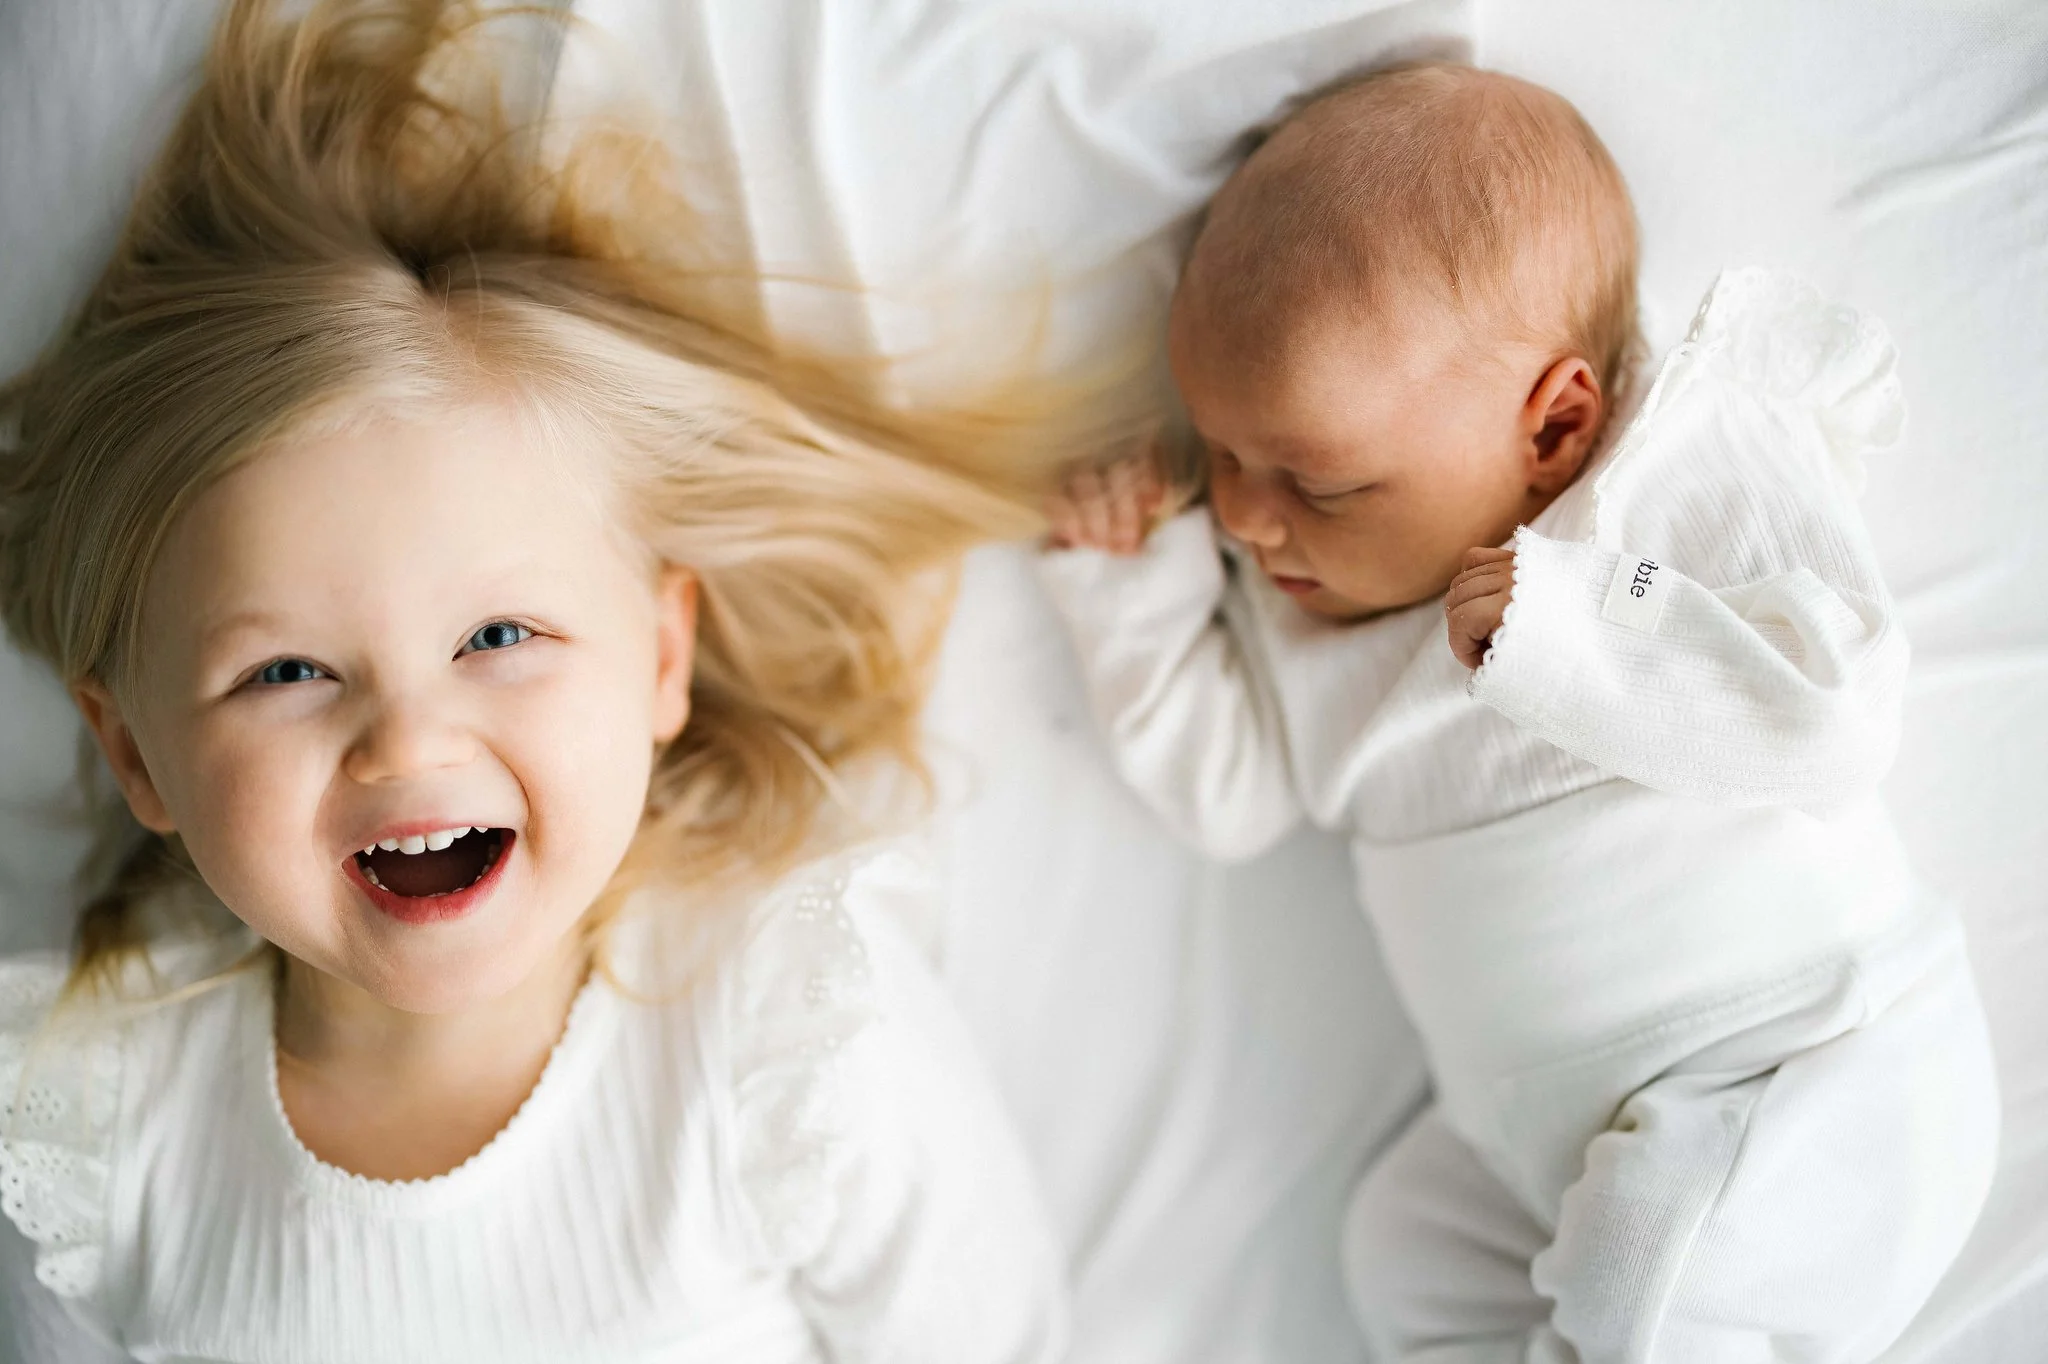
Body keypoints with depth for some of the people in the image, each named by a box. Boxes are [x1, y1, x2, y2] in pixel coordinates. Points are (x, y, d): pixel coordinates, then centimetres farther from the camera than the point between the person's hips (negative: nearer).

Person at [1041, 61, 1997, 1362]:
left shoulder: (1705, 475, -14)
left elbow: (1835, 715, -25)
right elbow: (1224, 787, 7)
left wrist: (1574, 630, -32)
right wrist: (1134, 574, -2)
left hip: (1803, 1074, -8)